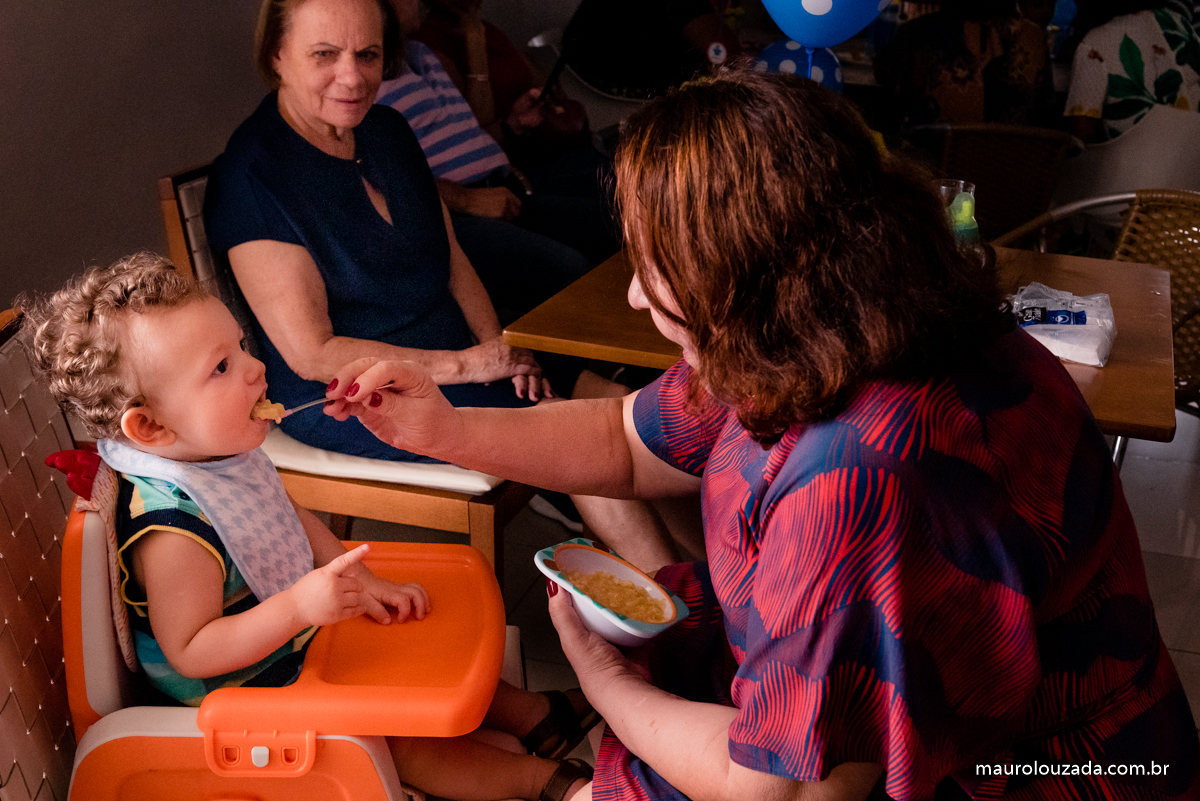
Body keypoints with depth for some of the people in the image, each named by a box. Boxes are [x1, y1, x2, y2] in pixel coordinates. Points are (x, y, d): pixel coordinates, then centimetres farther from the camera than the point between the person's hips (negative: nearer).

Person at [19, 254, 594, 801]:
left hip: (296, 632, 9)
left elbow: (288, 518, 9)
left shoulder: (222, 453, -7)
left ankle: (534, 713, 27)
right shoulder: (174, 530, -36)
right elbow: (190, 652, -31)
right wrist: (299, 606, -41)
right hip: (247, 690, -9)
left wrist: (362, 582, 3)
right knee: (400, 739, -6)